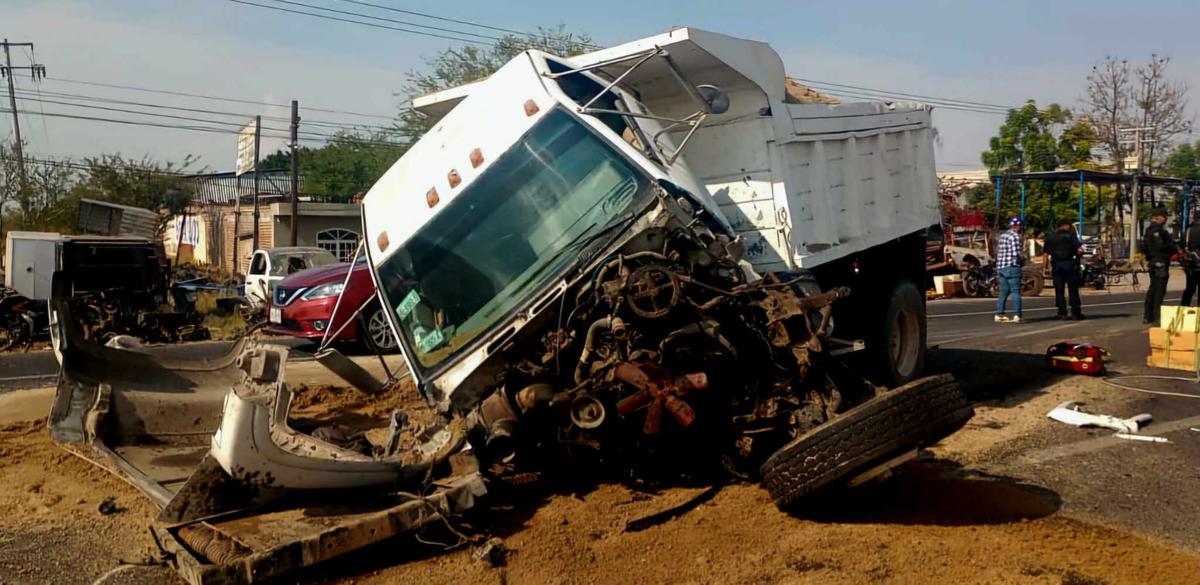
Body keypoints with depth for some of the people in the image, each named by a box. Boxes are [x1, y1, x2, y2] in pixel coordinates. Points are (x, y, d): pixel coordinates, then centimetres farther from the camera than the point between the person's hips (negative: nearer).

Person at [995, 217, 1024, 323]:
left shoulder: (1002, 236, 15)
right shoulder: (1015, 236, -10)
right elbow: (1016, 254, -18)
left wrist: (998, 270, 18)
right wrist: (1022, 261, 1)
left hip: (1001, 268, 8)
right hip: (1012, 268, -8)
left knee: (1003, 292, 12)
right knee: (1016, 292, -4)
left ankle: (999, 315, 12)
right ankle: (1017, 316, -8)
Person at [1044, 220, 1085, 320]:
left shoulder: (1050, 237, 9)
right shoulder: (1071, 235, -2)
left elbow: (1046, 254, 5)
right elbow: (1080, 250, -12)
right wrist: (1078, 256, 8)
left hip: (1056, 265, 3)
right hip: (1069, 264, -3)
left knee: (1059, 290, 4)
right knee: (1073, 289, 4)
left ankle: (1062, 313, 3)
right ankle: (1075, 312, 7)